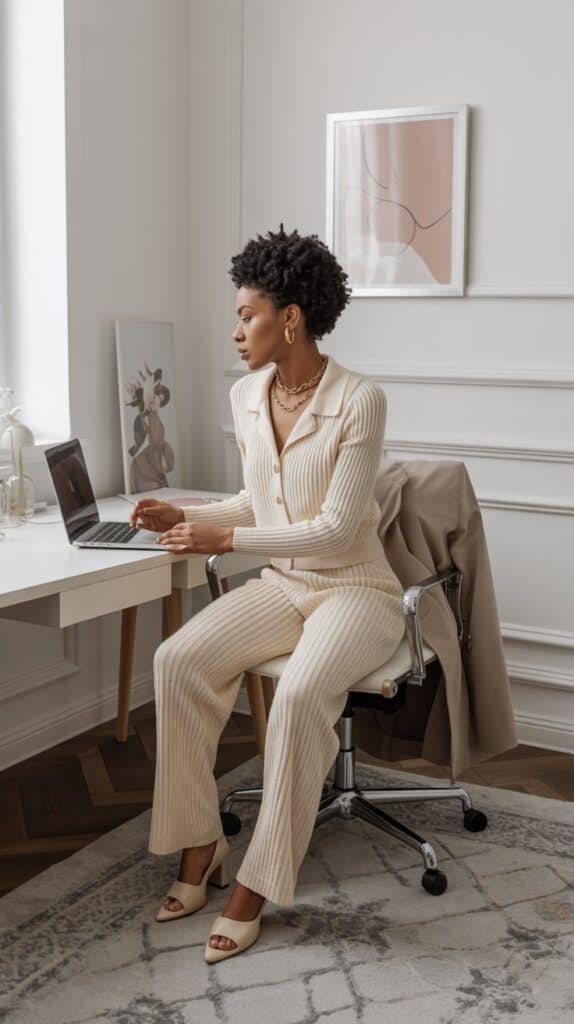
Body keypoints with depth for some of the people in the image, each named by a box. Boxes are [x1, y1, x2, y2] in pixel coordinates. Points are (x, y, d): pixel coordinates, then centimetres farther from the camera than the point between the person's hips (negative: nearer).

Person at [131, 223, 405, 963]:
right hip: (280, 584, 6)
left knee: (299, 694, -34)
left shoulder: (360, 400, -17)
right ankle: (201, 843, -6)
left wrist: (226, 538, -21)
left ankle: (258, 882, -16)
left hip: (355, 589, -6)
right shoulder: (245, 397, 3)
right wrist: (186, 516, 2)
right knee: (178, 659, -20)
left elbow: (336, 527, -20)